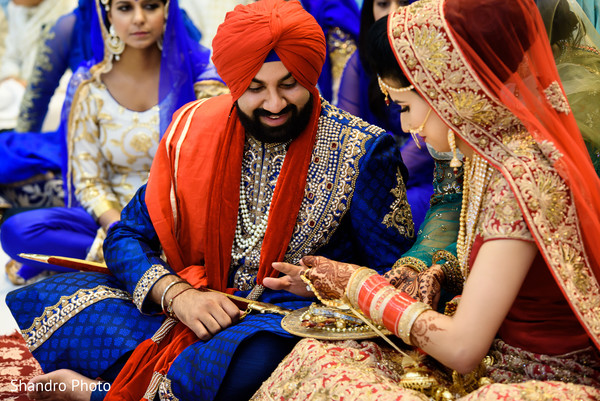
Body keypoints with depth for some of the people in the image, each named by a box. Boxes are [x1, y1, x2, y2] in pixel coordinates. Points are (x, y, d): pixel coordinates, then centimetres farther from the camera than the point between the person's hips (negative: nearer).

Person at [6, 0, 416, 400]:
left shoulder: (361, 152, -7)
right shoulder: (195, 130, 2)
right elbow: (128, 237, 4)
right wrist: (178, 295, -15)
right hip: (197, 308, 3)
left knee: (254, 368, -40)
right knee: (34, 306, -9)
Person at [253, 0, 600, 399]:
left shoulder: (521, 176, -22)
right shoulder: (494, 158, 6)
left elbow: (462, 347, -21)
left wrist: (361, 284, -8)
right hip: (495, 369, 8)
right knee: (315, 359, -5)